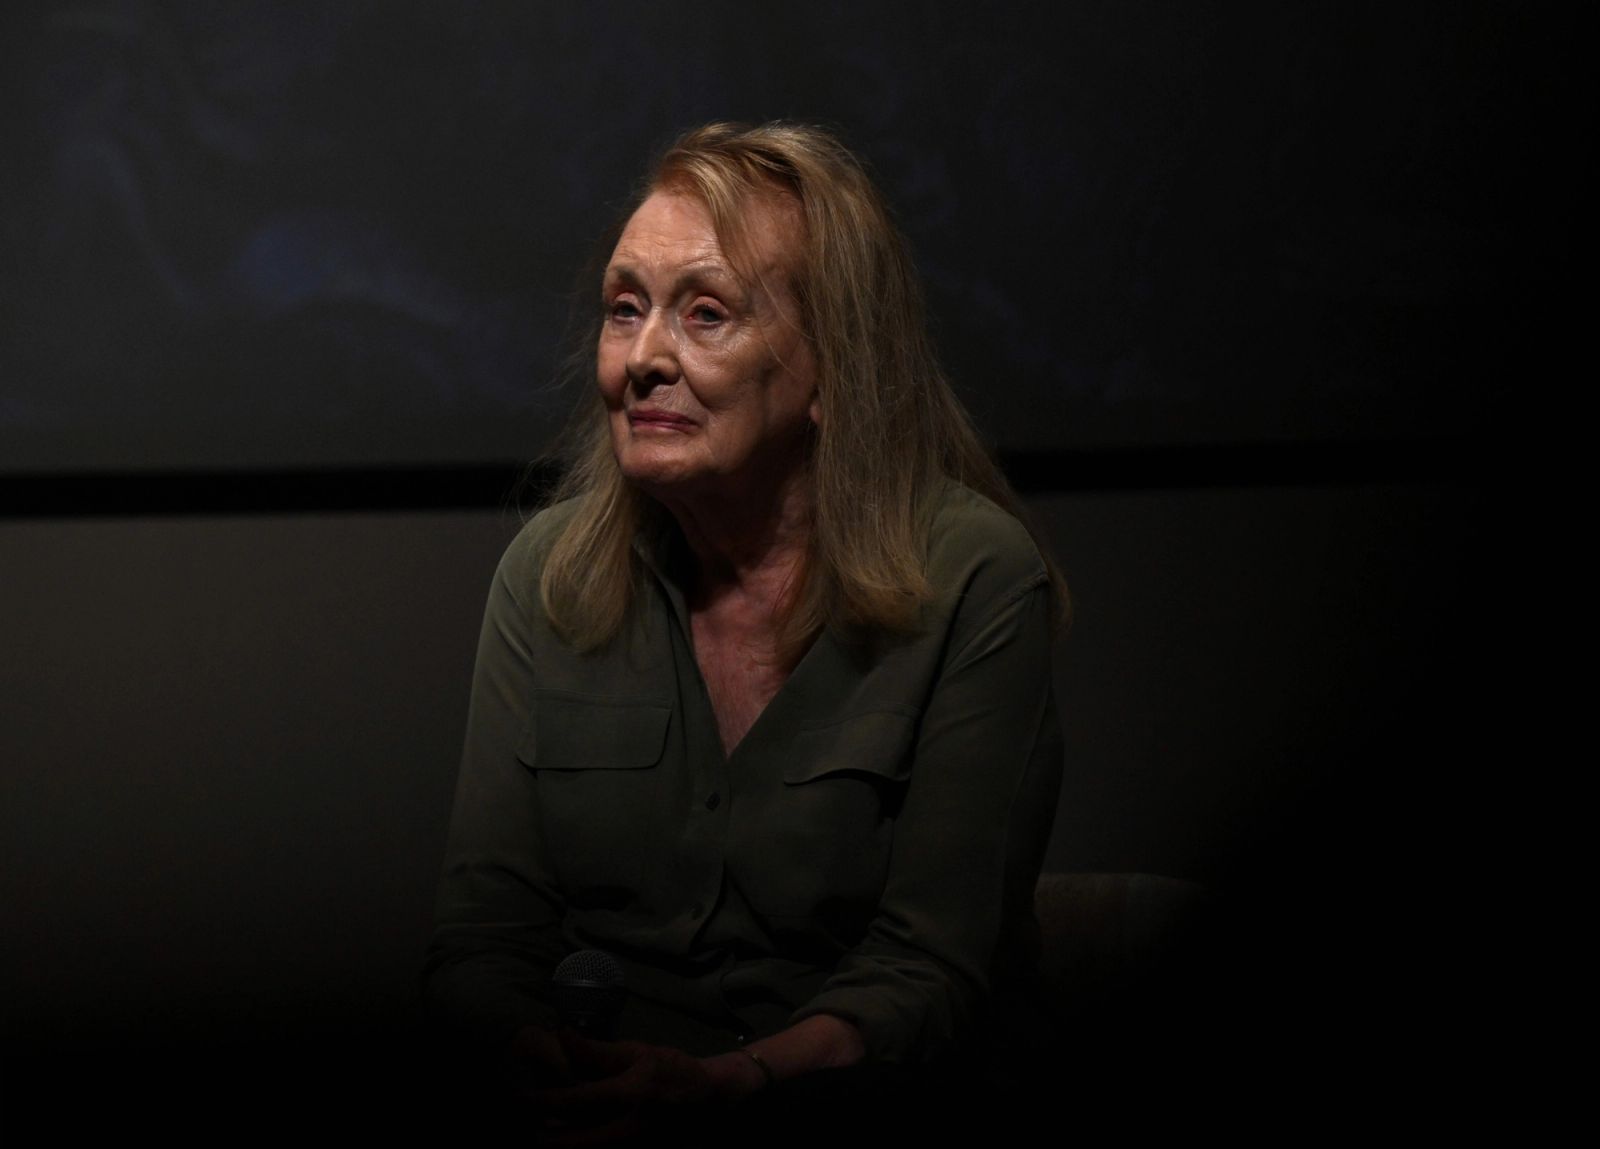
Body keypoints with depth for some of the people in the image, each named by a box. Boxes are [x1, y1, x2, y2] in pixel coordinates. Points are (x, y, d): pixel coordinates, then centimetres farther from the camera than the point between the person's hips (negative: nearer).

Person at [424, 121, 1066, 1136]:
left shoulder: (975, 584, -3)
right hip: (586, 1109, 2)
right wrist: (549, 1061, -17)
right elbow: (484, 936, 6)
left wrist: (721, 1081, -24)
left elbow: (929, 971, -6)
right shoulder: (550, 574, 9)